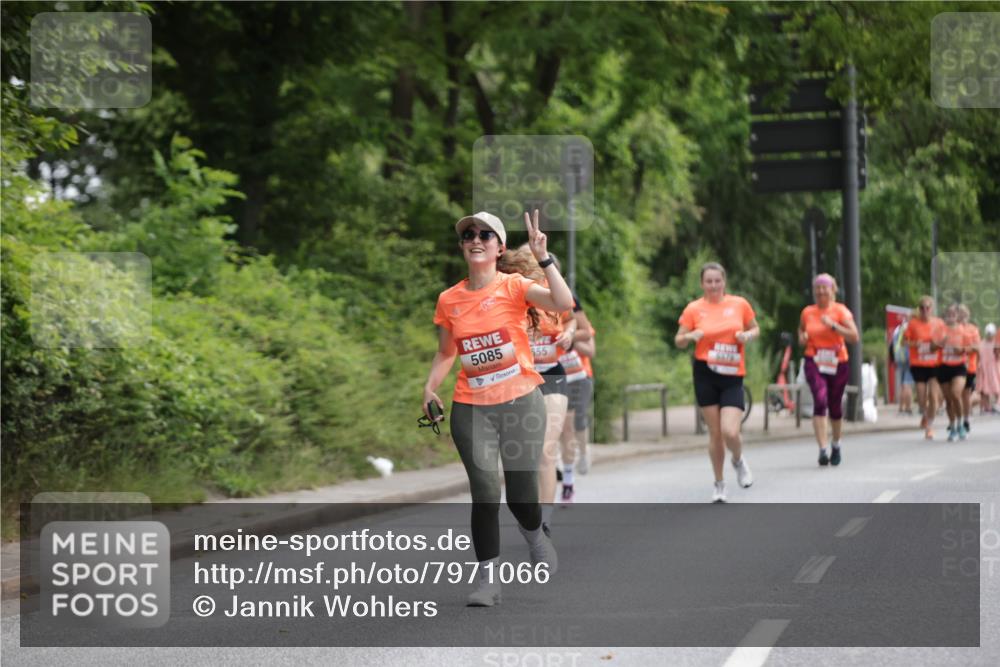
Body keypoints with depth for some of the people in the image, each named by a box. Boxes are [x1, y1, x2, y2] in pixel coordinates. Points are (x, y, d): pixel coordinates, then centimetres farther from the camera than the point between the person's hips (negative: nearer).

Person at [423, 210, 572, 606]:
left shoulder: (514, 287, -4)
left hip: (521, 403, -2)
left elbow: (563, 304, -21)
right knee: (485, 492, -8)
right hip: (470, 408, 2)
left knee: (521, 495, 0)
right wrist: (430, 387, 2)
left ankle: (534, 535, 35)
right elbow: (446, 353, 17)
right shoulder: (449, 299, 5)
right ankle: (487, 578, 3)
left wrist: (543, 258, -24)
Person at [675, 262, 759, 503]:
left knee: (730, 432, -14)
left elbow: (755, 329, 16)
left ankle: (738, 460, 21)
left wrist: (748, 335, -7)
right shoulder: (694, 309, 0)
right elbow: (679, 341, 5)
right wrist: (691, 336, -17)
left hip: (733, 377, 0)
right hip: (706, 376, 0)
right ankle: (719, 484, 19)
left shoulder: (740, 304, 2)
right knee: (715, 433, 2)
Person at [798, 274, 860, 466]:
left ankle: (836, 446, 37)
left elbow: (854, 336, -13)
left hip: (838, 364, 0)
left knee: (835, 406, 11)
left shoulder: (840, 311, -3)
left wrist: (833, 326, -22)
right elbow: (801, 330, 26)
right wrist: (802, 337, 4)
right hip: (814, 363, 0)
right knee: (820, 401, -20)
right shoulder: (807, 312, 5)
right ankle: (822, 450, -24)